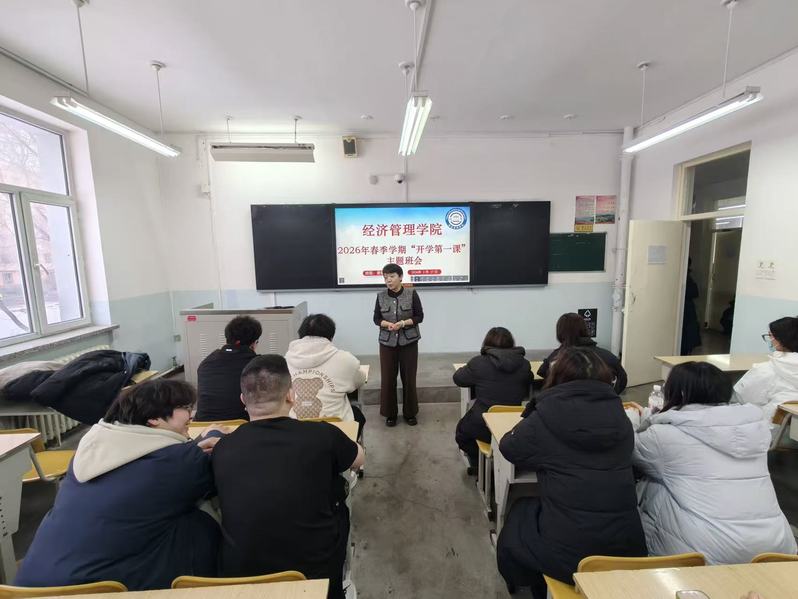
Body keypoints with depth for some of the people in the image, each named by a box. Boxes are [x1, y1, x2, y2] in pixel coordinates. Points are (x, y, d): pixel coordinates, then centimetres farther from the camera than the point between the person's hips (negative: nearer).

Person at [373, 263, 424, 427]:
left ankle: (410, 413, 23)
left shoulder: (412, 294, -4)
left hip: (409, 342, -1)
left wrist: (403, 323, -19)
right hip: (387, 342, 2)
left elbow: (419, 316, -4)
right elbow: (376, 318, 5)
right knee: (387, 378, 3)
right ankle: (390, 413, 20)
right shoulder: (381, 296, 2)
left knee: (409, 378, 5)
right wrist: (387, 324, -16)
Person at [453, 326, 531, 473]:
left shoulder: (478, 363, -14)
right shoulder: (524, 364, -5)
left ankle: (478, 467, 37)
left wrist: (466, 368, 18)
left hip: (483, 428, -4)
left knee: (461, 432, 30)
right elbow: (527, 392, 12)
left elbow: (458, 379, 1)